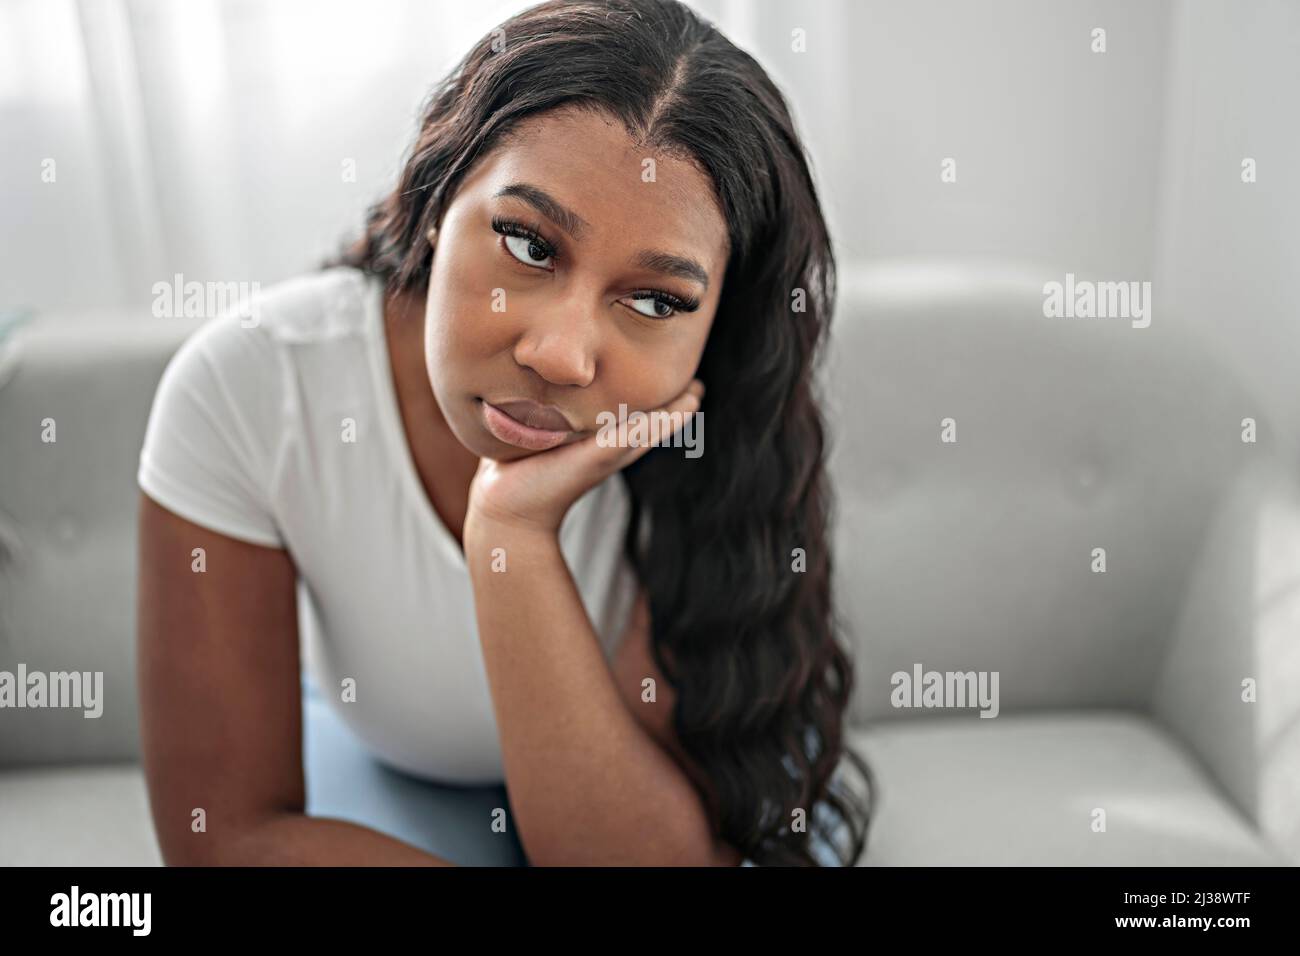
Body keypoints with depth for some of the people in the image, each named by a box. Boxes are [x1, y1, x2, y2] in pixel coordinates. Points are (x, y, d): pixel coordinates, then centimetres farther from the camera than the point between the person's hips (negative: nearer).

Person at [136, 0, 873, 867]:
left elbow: (678, 858, -29)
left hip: (629, 766, 1)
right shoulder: (248, 383, -26)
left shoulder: (712, 441, -25)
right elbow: (231, 833, -22)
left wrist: (516, 535, -39)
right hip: (379, 759, 0)